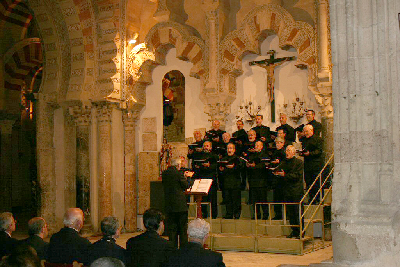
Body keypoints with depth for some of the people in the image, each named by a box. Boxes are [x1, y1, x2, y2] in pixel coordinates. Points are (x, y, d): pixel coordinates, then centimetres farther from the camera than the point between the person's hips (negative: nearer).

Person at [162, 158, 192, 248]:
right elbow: (186, 186, -7)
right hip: (180, 205, -5)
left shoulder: (165, 173, 5)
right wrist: (186, 177, 9)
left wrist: (184, 176, 18)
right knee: (183, 227, 6)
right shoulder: (178, 174, -14)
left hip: (169, 205, 5)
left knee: (171, 227, 10)